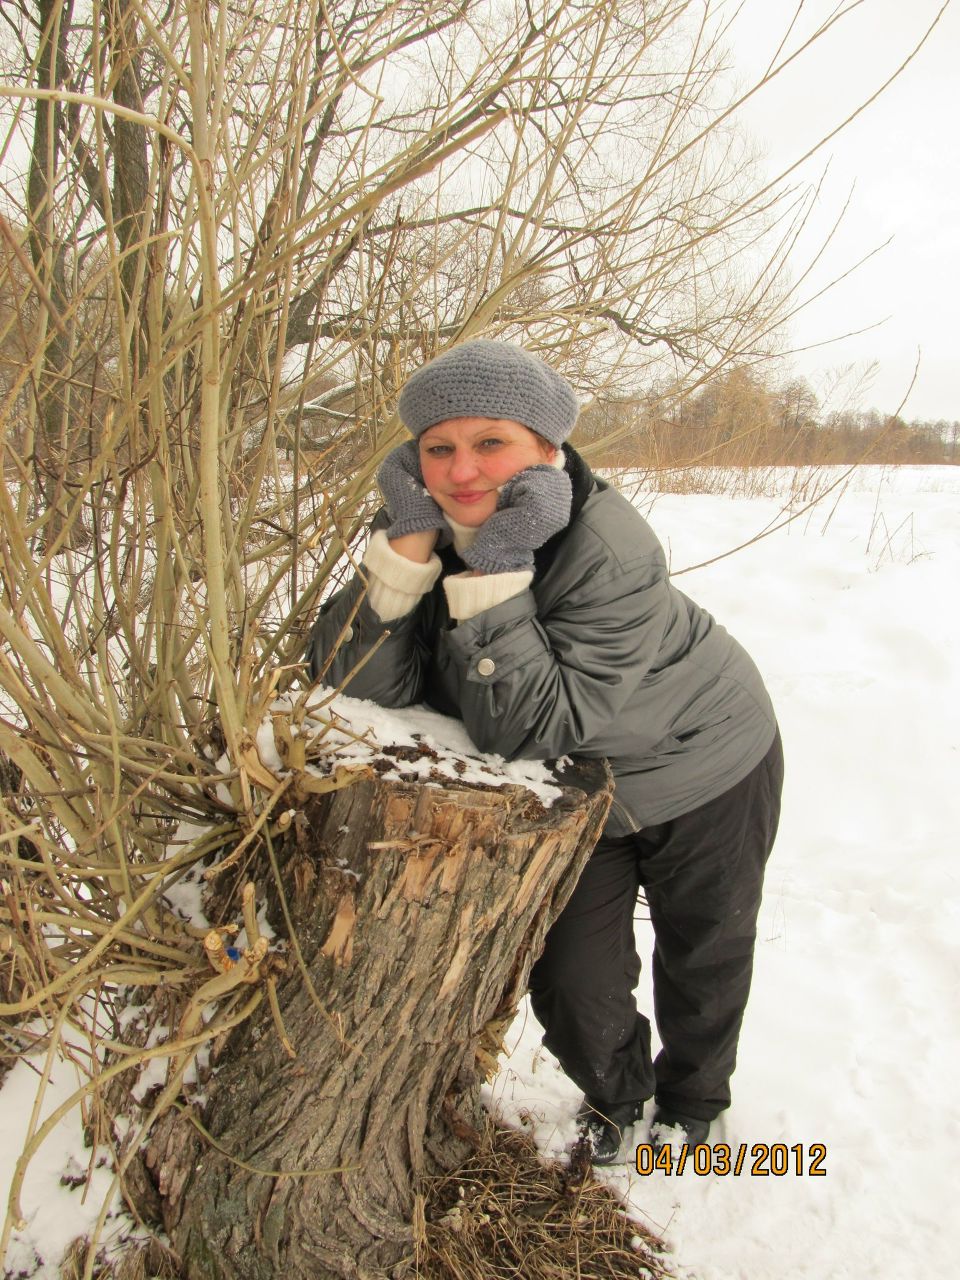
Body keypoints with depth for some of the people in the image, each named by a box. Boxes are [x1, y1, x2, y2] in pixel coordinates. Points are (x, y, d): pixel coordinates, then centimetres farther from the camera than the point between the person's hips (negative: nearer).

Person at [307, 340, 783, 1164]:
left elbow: (528, 731, -37)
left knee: (701, 965, 19)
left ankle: (692, 1101, 51)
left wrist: (497, 572, -43)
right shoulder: (435, 523, -17)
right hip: (582, 793, 4)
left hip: (709, 775, -3)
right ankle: (613, 1095, 44)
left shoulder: (610, 555, -35)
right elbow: (361, 680, -24)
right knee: (571, 982, 9)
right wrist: (406, 542, -35)